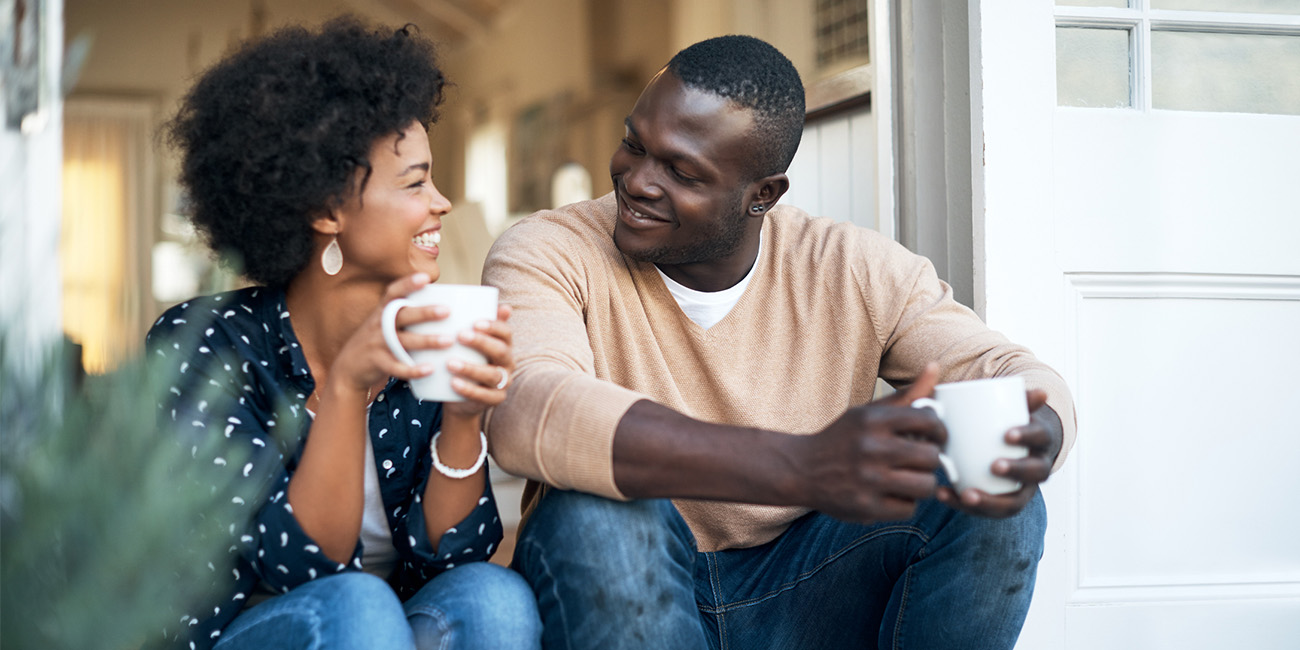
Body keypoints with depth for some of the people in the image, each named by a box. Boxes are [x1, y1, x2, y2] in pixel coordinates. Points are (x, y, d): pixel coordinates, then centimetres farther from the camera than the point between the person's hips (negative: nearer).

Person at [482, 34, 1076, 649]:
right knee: (597, 514, -34)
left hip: (795, 600, 2)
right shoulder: (547, 254, -13)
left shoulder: (854, 272, -2)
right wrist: (802, 468, -46)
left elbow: (1006, 368, -7)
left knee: (989, 505, -20)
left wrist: (1031, 439, -37)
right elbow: (525, 414, -33)